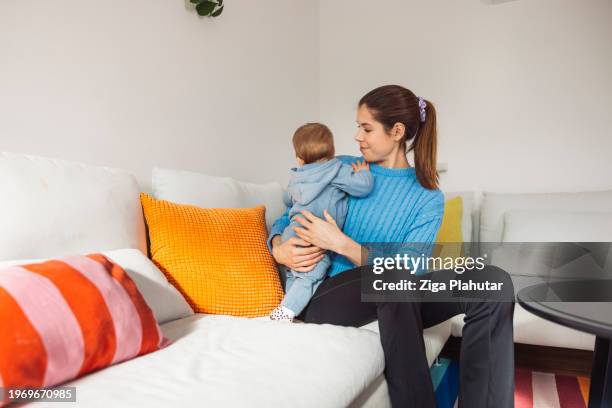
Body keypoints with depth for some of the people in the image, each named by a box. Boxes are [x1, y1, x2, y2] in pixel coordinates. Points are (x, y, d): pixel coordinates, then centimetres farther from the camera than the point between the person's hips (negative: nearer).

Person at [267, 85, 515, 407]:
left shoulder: (428, 198, 2)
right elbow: (287, 220, 13)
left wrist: (339, 243, -19)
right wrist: (278, 248, -11)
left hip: (392, 304, 1)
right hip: (323, 296, -1)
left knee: (494, 282, -22)